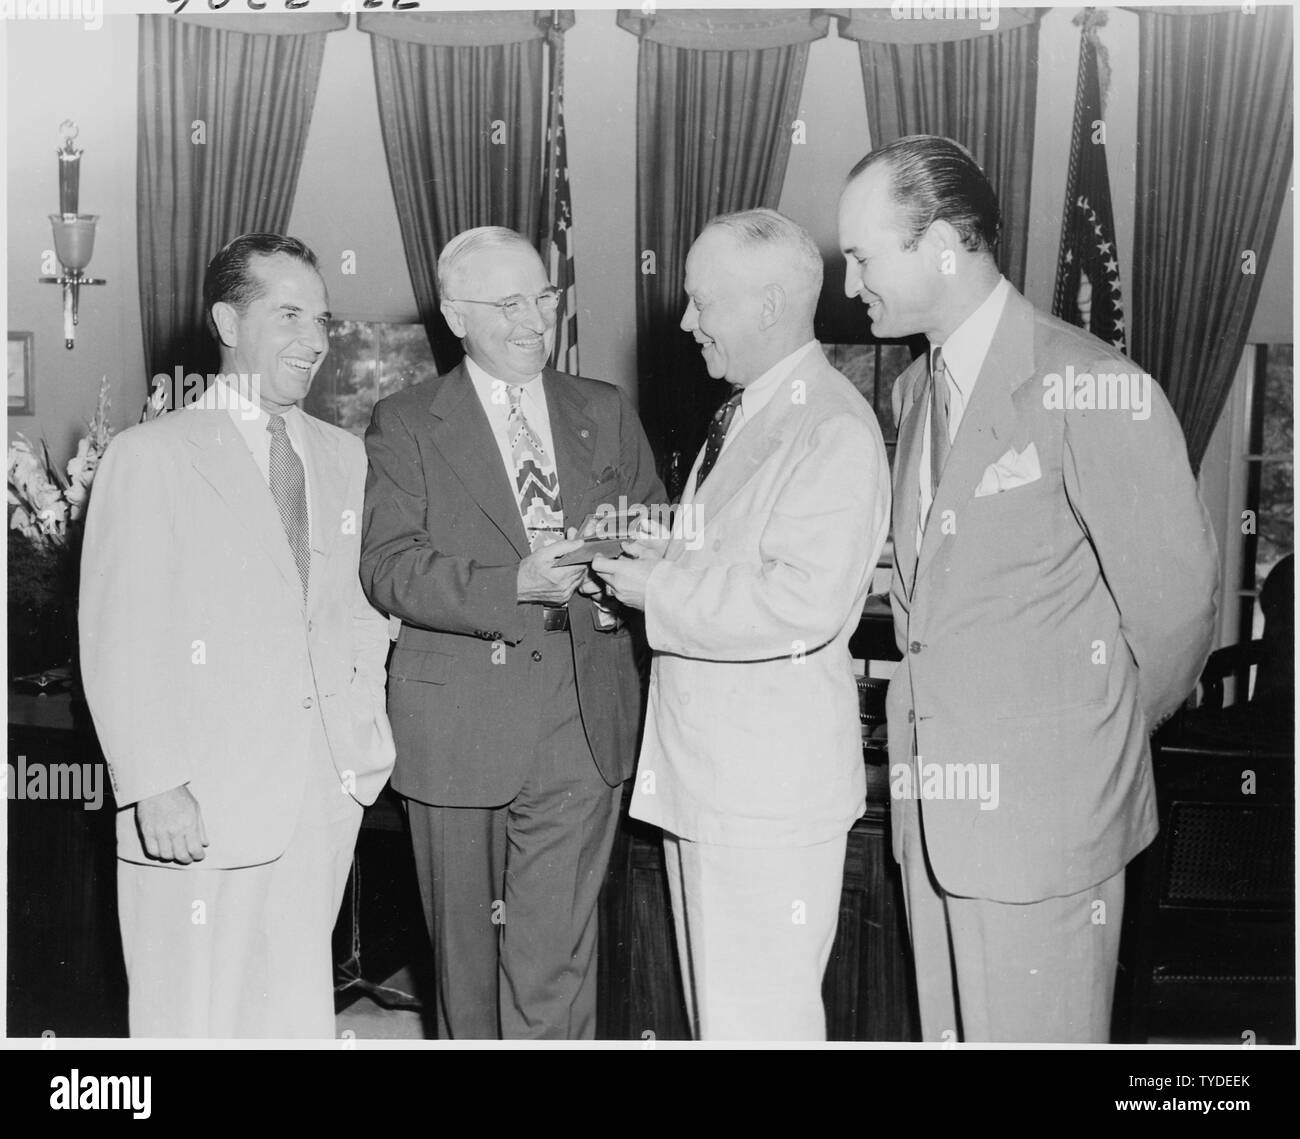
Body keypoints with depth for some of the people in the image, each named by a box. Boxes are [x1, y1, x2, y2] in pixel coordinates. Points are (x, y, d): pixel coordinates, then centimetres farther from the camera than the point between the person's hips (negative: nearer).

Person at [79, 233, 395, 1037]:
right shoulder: (151, 457, -4)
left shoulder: (344, 456, 13)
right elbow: (118, 645, -7)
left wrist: (367, 738, 6)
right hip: (202, 805, -4)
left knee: (301, 1016, 10)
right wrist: (155, 786, -13)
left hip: (327, 792, 5)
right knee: (195, 1020, 4)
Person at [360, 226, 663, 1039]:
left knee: (554, 957, -5)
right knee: (464, 951, 16)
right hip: (458, 722, -1)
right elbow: (388, 568, -9)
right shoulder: (406, 425, 2)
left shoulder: (607, 413, 11)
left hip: (580, 723, 1)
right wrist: (517, 584, -23)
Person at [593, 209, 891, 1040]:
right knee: (714, 1003, 21)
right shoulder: (741, 414, 14)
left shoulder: (834, 431, -17)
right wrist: (653, 561, 6)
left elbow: (802, 603, -26)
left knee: (757, 1016, 1)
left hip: (772, 781, -10)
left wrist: (661, 590, -18)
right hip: (704, 770, 10)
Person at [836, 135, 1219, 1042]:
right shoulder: (916, 389, 10)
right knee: (948, 1029, 17)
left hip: (1043, 811, -7)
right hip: (933, 801, 7)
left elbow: (1174, 592, -11)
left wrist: (1106, 738, 2)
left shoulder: (1088, 389, -17)